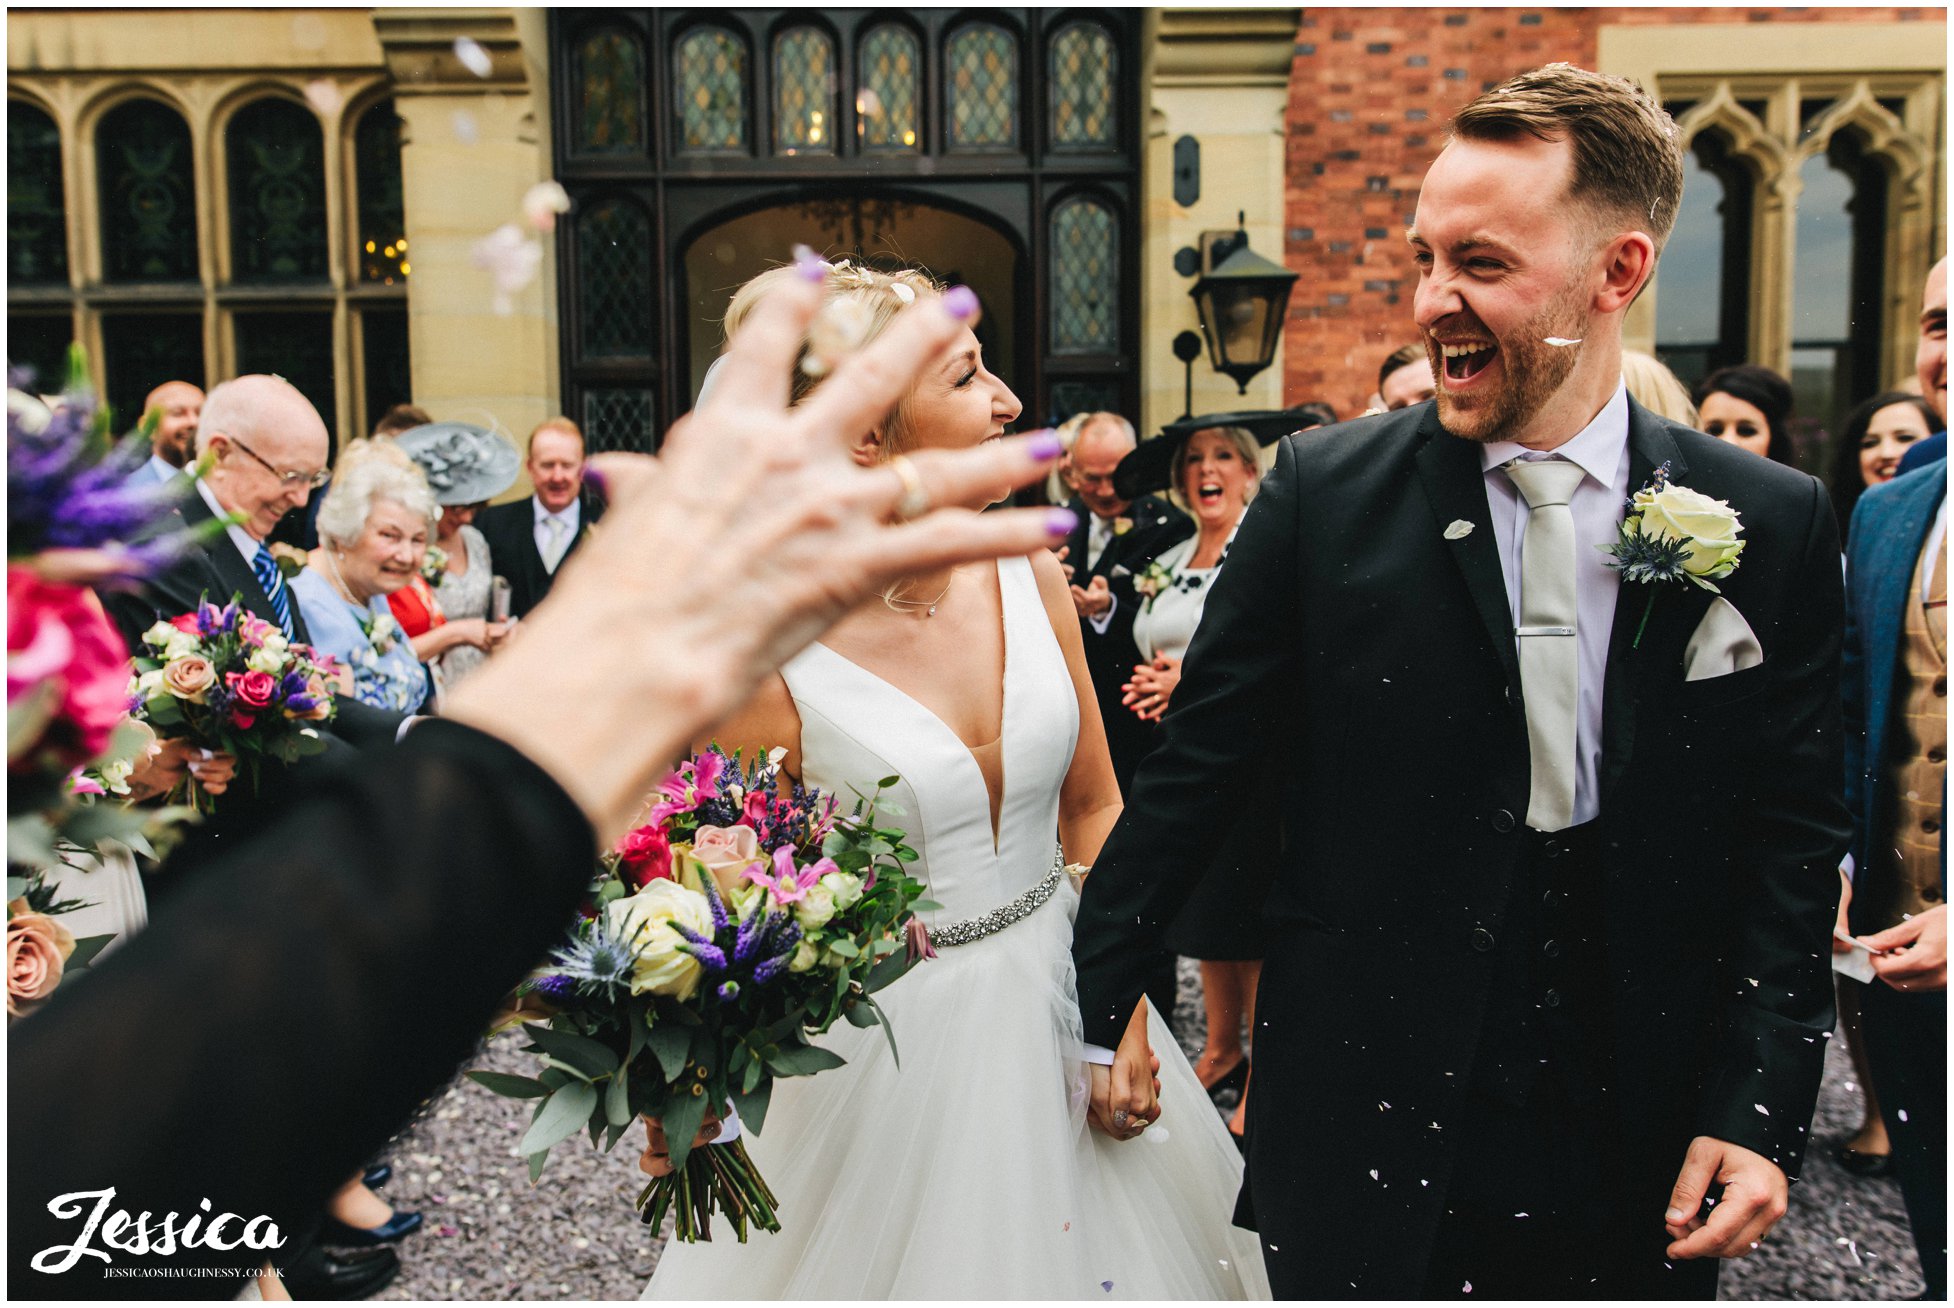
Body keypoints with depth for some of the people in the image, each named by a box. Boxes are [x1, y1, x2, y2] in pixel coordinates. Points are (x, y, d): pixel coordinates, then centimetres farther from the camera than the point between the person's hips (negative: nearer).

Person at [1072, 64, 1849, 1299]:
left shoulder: (1773, 526, -3)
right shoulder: (1325, 490, -8)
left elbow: (1794, 839, 2)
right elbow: (1193, 775, -5)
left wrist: (1759, 1108, -5)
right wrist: (1082, 1022, -4)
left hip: (1636, 1147, 2)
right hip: (1364, 1124, -1)